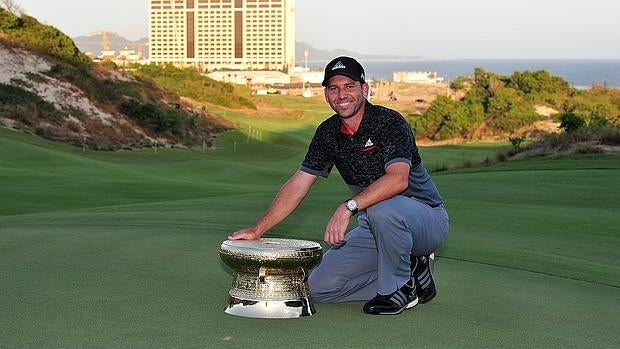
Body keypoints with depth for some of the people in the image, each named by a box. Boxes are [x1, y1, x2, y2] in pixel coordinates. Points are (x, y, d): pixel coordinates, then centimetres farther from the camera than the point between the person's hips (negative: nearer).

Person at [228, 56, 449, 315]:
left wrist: (348, 207, -45)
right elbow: (298, 185, 5)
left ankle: (400, 288, -14)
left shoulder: (389, 122, -19)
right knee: (320, 287, -6)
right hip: (375, 228, 7)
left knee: (382, 208, -40)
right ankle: (411, 272, 6)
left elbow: (398, 179, -36)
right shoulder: (328, 133, 2)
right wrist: (257, 230, 0)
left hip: (425, 219, -7)